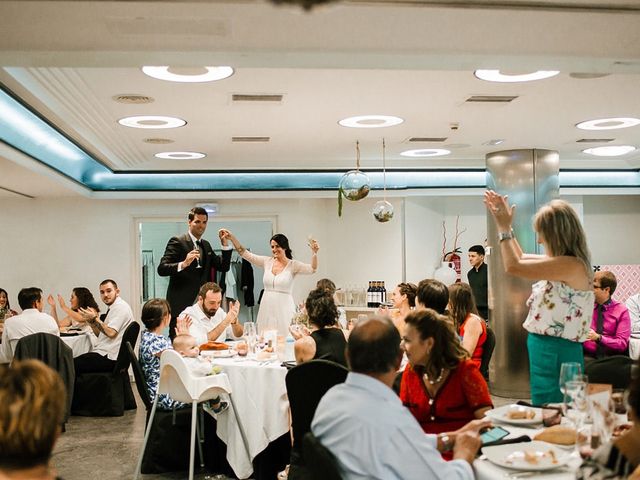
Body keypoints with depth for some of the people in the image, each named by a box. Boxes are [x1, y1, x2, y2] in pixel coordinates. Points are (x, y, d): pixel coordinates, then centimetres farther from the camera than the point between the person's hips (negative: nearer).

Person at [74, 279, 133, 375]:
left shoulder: (120, 307, -10)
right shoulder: (112, 308, 19)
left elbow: (111, 333, -20)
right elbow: (101, 334, 18)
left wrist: (95, 318, -12)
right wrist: (91, 321, 4)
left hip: (109, 357, -10)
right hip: (104, 353, 10)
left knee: (72, 365, -14)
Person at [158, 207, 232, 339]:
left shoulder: (206, 245, 17)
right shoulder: (177, 242, -4)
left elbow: (224, 267, 13)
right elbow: (161, 269, -14)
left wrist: (225, 244, 3)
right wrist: (183, 264, -30)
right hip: (181, 304, -6)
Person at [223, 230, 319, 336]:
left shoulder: (293, 265, -4)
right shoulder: (267, 262, 7)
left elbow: (312, 268, -18)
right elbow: (245, 253, 7)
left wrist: (314, 252, -35)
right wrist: (232, 238, -1)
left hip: (284, 308, -4)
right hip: (266, 307, 4)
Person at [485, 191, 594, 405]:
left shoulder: (572, 265, -20)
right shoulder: (561, 263, 8)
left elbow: (514, 266, -19)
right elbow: (521, 259, 25)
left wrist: (504, 228, -6)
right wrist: (504, 225, 20)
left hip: (556, 352, -10)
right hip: (545, 348, 10)